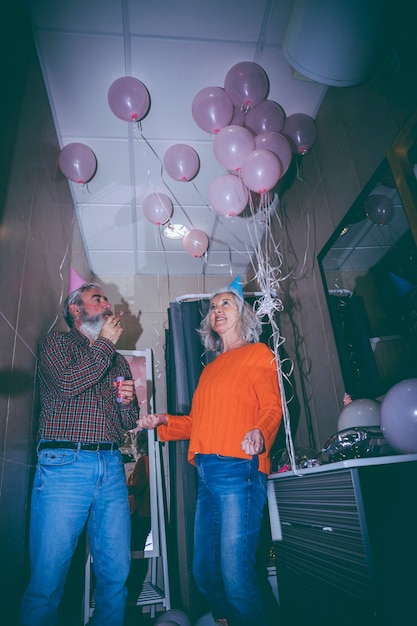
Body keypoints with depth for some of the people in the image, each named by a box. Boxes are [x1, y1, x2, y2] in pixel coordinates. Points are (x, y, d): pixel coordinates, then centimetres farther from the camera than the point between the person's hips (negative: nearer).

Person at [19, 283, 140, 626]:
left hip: (112, 468, 5)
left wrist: (127, 401, 0)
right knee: (48, 577, -2)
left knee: (116, 575, 6)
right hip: (64, 465, -5)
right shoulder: (57, 341, 8)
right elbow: (68, 383, -13)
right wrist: (104, 343, -3)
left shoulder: (118, 360, 22)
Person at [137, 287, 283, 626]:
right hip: (207, 474, 7)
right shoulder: (209, 370, 25)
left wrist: (260, 432, -27)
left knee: (236, 576, -8)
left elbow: (271, 406, -8)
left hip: (238, 468, -7)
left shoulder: (258, 353, 5)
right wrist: (164, 421, 13)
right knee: (204, 573, 13)